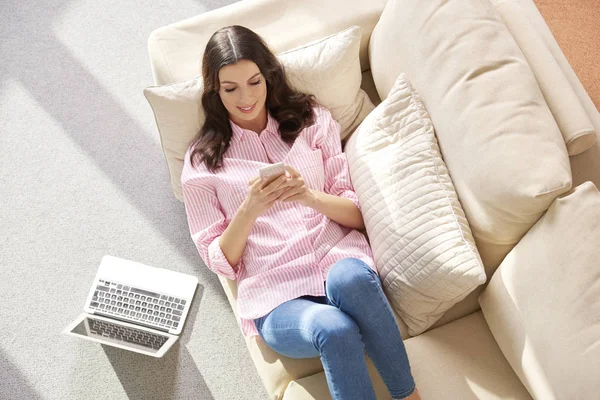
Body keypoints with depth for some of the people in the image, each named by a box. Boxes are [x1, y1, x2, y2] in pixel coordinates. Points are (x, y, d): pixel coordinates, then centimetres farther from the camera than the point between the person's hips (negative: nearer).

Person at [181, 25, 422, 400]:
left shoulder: (312, 120, 12)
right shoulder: (202, 162, 9)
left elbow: (357, 215, 8)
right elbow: (220, 261, 5)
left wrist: (311, 197, -13)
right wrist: (250, 209, -13)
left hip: (340, 258, 2)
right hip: (276, 297, -1)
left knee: (348, 277, -36)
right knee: (334, 330, -35)